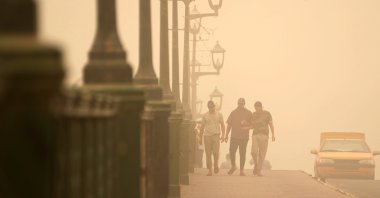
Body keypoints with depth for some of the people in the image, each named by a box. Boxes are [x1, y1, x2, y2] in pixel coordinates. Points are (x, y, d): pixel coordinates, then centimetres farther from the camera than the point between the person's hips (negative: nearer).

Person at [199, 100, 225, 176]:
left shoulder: (219, 115, 7)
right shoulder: (205, 115, 9)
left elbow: (222, 125, 8)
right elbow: (202, 127, 13)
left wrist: (223, 134, -5)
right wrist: (200, 137, 11)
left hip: (216, 135, -1)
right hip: (207, 135, 1)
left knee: (216, 152, -11)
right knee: (208, 154, -1)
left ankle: (216, 165, 16)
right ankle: (210, 170, 5)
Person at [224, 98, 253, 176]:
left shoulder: (248, 113, 5)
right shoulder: (233, 113, 9)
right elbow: (229, 125, 10)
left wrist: (246, 123, -14)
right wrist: (226, 135, 5)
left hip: (244, 137, -1)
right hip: (234, 136, 1)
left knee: (242, 153, -1)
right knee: (231, 152, -3)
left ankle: (241, 170, 7)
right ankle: (233, 166, 21)